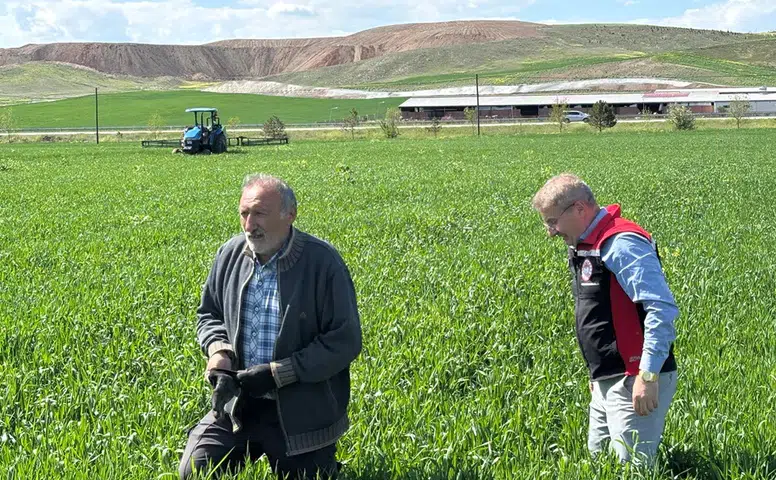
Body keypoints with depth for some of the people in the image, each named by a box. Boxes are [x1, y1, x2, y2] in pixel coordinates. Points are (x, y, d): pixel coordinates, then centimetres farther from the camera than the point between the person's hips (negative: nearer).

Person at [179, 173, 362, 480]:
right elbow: (208, 314, 14)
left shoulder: (322, 262, -17)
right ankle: (254, 449, 25)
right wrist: (217, 349, -9)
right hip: (236, 403, 4)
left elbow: (345, 341, -16)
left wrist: (278, 372, -21)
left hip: (301, 412, -4)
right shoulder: (230, 254, -1)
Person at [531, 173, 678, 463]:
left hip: (635, 383, -10)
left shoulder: (621, 243, -17)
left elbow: (662, 309, -25)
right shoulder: (585, 247, 14)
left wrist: (648, 375, -28)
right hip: (607, 382, 10)